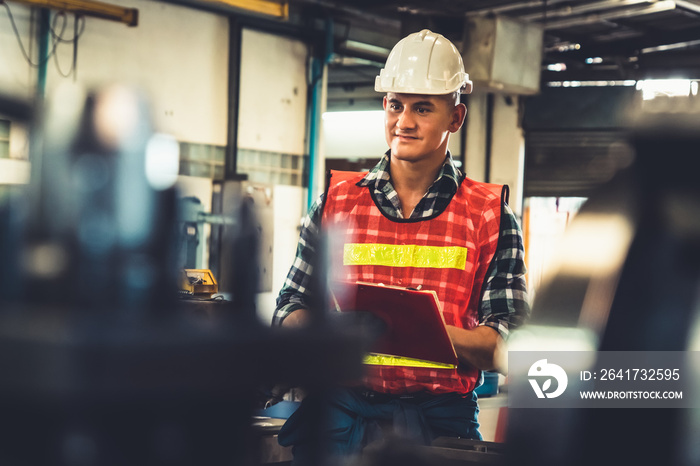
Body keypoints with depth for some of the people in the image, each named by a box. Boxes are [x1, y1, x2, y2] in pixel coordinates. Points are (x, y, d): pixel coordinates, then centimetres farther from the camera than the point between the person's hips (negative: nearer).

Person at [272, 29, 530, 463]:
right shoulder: (336, 202, 15)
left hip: (439, 422, -1)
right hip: (340, 412, 2)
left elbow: (506, 348, 3)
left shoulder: (490, 214, 9)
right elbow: (290, 308, 16)